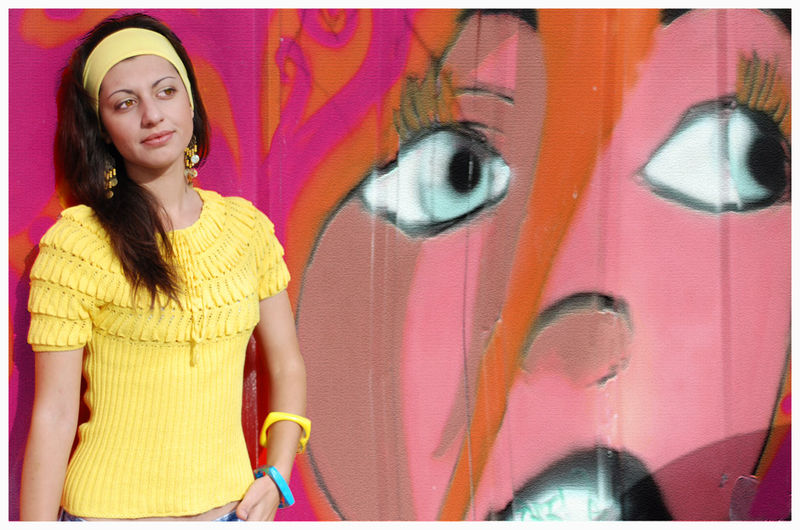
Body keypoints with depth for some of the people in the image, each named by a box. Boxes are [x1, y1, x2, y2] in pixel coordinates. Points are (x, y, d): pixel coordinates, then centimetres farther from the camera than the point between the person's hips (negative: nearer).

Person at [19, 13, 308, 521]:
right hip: (110, 509, -3)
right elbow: (54, 414, -11)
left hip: (231, 506, 4)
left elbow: (286, 365, 9)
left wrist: (276, 477, -2)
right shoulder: (76, 243, -11)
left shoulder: (247, 226, 1)